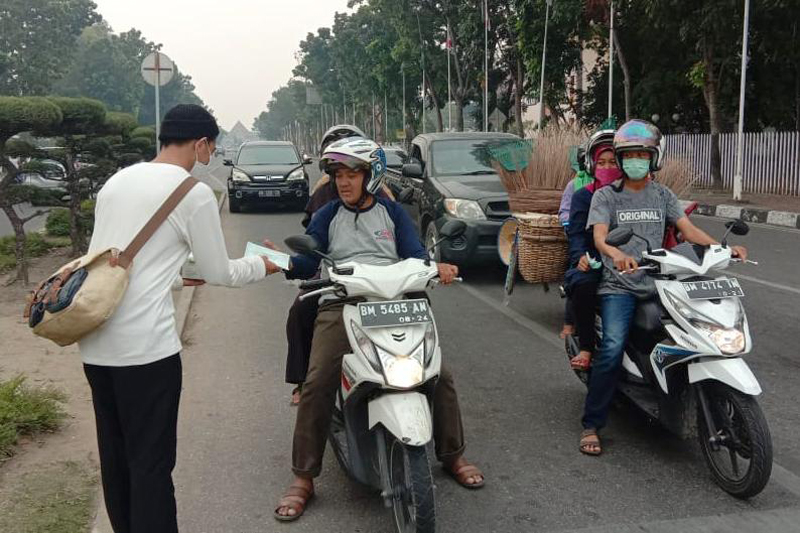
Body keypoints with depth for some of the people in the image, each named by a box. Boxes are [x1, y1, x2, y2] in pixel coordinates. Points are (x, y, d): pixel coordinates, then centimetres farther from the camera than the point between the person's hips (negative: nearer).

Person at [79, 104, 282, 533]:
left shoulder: (116, 181, 13)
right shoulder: (194, 193, -8)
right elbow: (219, 274, 0)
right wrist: (262, 266, 17)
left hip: (94, 344, 8)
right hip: (145, 346, -7)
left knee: (115, 454, 18)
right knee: (151, 461, 1)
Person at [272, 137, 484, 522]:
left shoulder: (392, 212, 15)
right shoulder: (326, 216, 14)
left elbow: (415, 254, 6)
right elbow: (309, 260, 3)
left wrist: (436, 267, -16)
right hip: (341, 305, -1)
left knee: (439, 375, -8)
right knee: (316, 385, -21)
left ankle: (453, 456, 14)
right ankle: (303, 478, -9)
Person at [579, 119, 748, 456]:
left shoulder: (663, 195, 16)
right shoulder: (606, 196, 5)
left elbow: (688, 229, 5)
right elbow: (599, 237, -11)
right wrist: (617, 254, -34)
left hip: (657, 285, 4)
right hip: (619, 286, -4)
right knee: (612, 349, -22)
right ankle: (591, 425, -12)